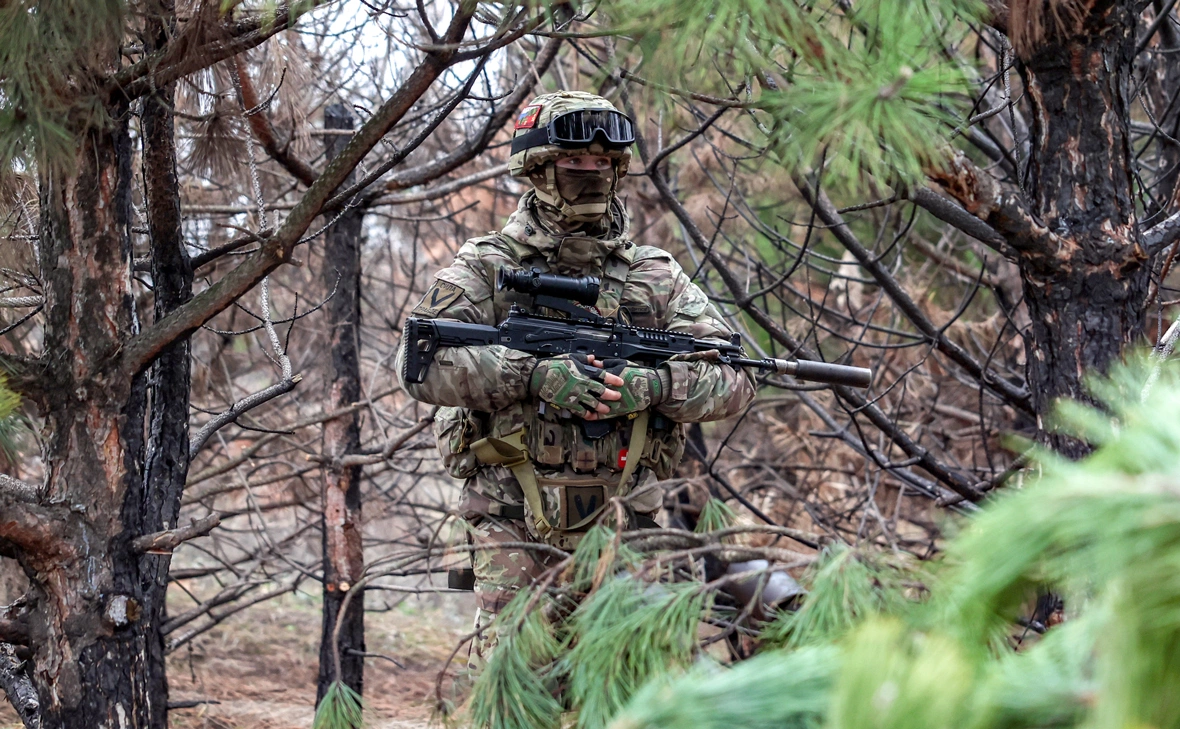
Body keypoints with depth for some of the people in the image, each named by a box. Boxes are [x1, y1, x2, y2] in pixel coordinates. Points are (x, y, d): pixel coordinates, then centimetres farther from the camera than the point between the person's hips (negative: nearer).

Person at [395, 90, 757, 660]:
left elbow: (734, 378, 4)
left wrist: (652, 385, -15)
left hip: (621, 525, 2)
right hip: (514, 525, -2)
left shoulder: (655, 276, 11)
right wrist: (534, 374, -22)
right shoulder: (487, 268, 4)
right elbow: (424, 365, -10)